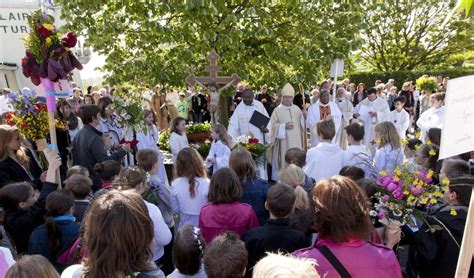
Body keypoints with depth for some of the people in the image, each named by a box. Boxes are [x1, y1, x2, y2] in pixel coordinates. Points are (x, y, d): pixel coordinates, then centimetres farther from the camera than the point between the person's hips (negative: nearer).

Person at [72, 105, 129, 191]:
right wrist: (122, 151, -19)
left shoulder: (78, 135, 6)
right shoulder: (95, 138, -22)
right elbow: (104, 162, -25)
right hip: (95, 182, -9)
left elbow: (75, 159, 12)